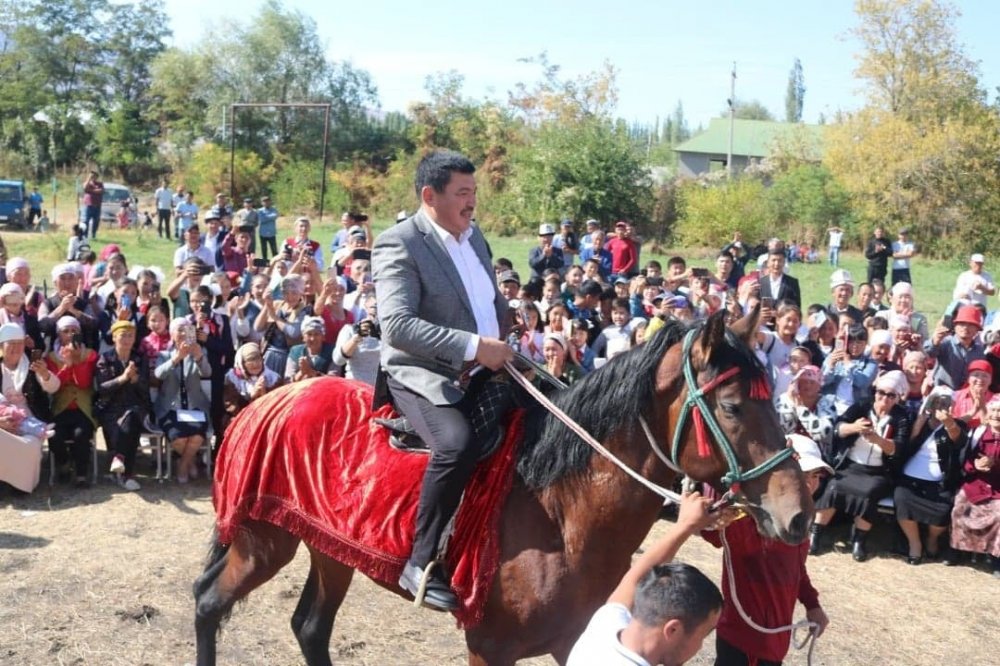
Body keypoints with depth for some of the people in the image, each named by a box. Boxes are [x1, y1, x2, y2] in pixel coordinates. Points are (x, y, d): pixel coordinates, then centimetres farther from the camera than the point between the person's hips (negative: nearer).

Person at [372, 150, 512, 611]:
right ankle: (421, 564, -21)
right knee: (459, 444, -35)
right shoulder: (398, 243, -12)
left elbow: (495, 304, 27)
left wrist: (503, 345, 9)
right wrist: (474, 346, -27)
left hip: (484, 370, 9)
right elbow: (397, 325, -24)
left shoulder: (474, 235, 14)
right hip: (422, 375, -9)